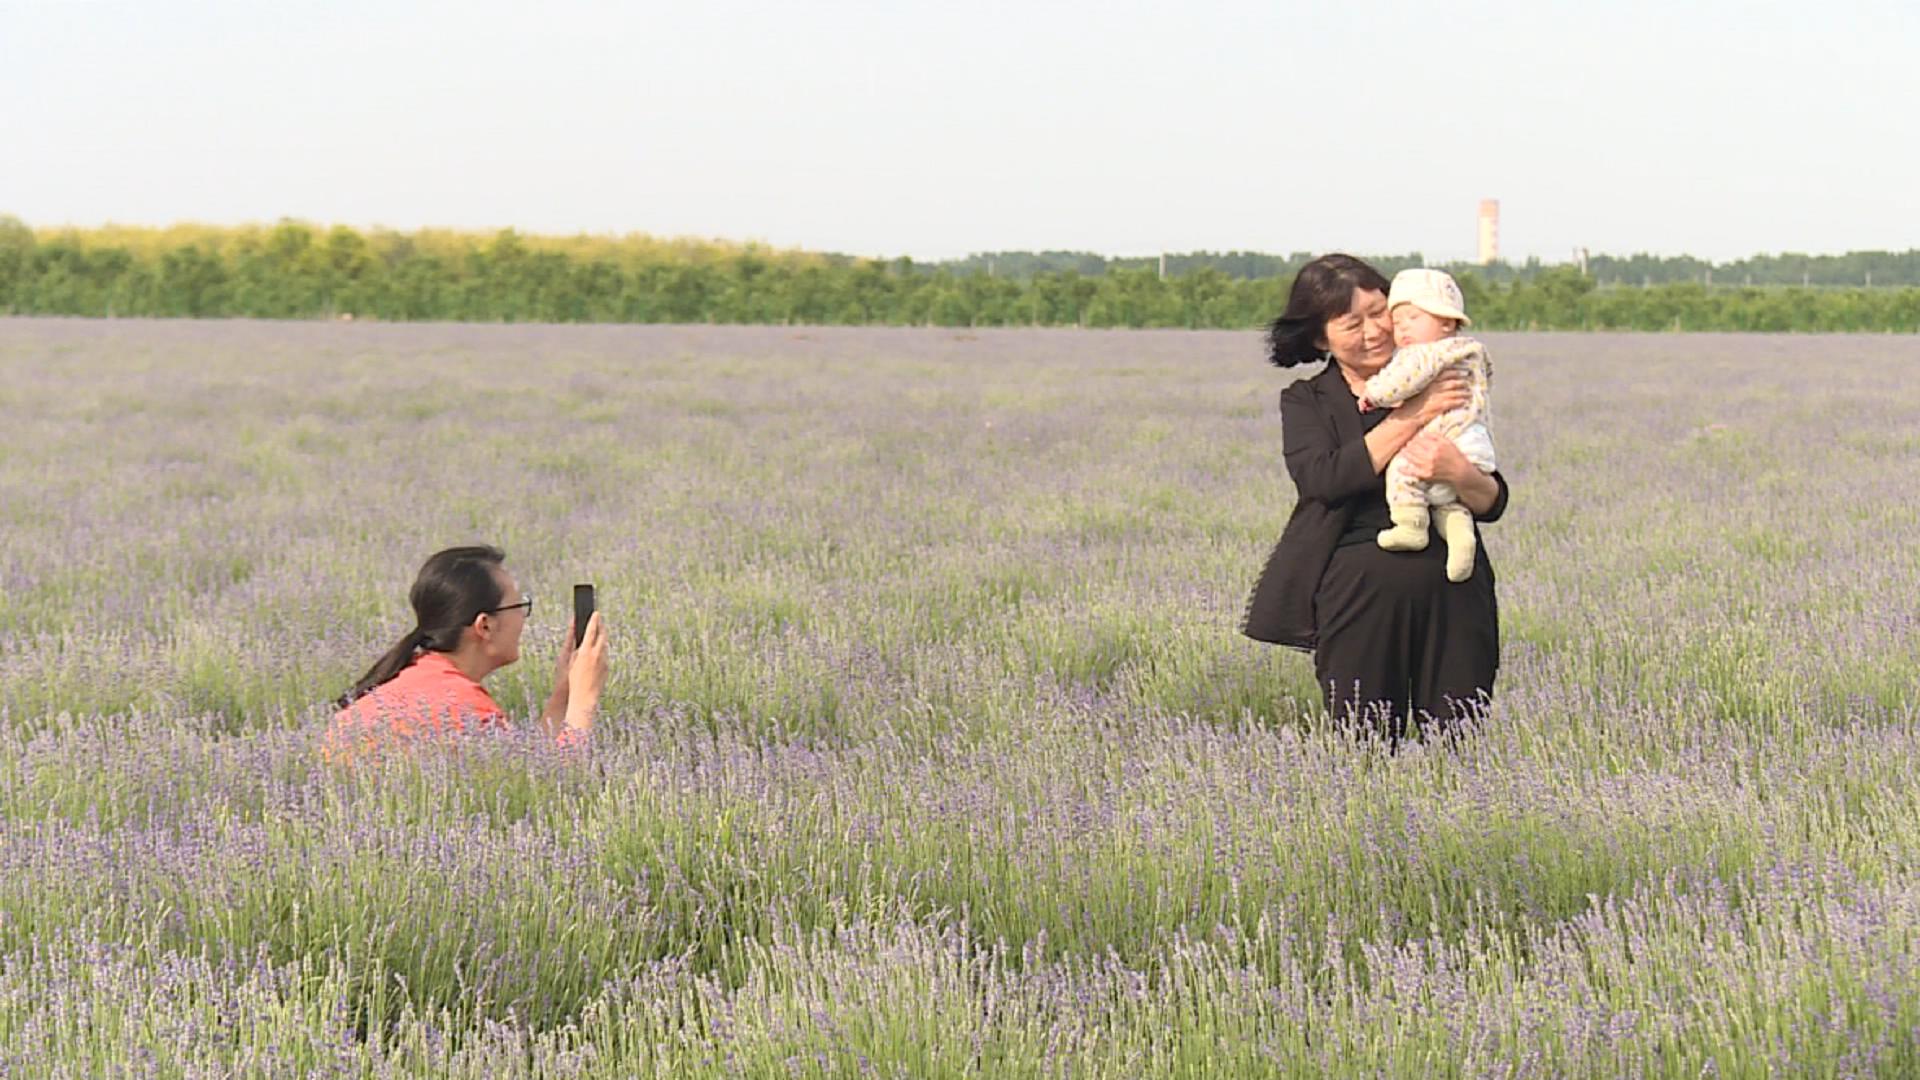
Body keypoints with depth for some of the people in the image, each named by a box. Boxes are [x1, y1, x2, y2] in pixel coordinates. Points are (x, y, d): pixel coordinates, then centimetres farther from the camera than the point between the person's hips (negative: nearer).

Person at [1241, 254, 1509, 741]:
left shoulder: (1444, 387, 14)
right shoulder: (1305, 402, 12)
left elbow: (1492, 503, 8)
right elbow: (1325, 479, -10)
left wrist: (1458, 472, -16)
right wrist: (1413, 415, -12)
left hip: (1449, 589, 1)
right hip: (1353, 587, -1)